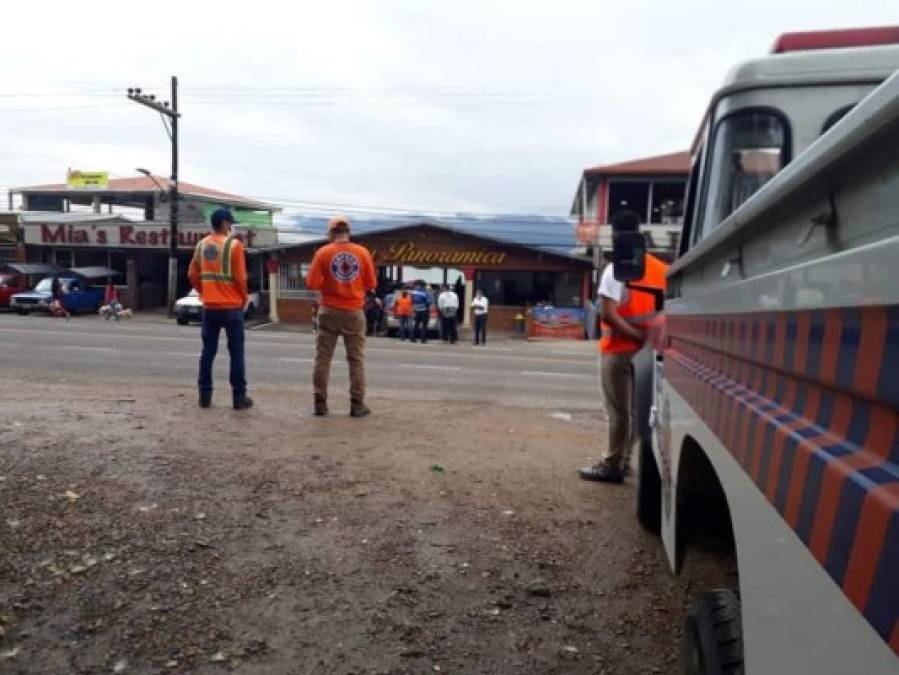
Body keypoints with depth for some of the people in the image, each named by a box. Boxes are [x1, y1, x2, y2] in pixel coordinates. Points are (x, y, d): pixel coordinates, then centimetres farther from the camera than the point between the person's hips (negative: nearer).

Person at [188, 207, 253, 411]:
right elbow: (240, 277, -12)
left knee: (208, 351, 10)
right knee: (236, 352, 1)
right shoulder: (234, 244, -10)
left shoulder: (201, 245, 8)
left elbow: (193, 275, 10)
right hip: (232, 306, -5)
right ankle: (239, 397, 4)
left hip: (209, 307, 5)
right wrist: (243, 299, 3)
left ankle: (205, 396, 12)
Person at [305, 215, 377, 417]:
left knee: (323, 357, 8)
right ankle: (357, 404, 6)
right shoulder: (363, 252, -2)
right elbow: (371, 284, 1)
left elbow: (312, 284, -8)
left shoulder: (323, 253, -4)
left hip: (329, 312, 0)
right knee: (356, 359, 6)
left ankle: (320, 403, 8)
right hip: (354, 312, 0)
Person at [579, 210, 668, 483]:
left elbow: (608, 314, -21)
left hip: (619, 350, -7)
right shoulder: (660, 268, 7)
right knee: (633, 409, 15)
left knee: (618, 410, 1)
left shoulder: (616, 269, -14)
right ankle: (622, 459, 26)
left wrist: (636, 336, -15)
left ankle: (612, 465, 9)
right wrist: (647, 336, 12)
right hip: (647, 349, 7)